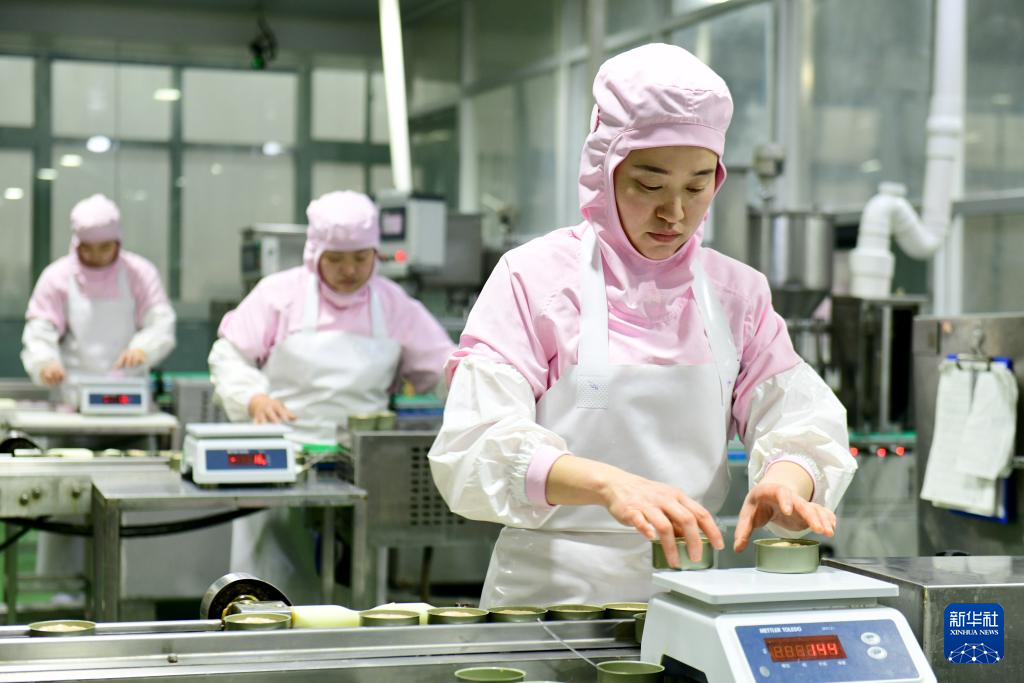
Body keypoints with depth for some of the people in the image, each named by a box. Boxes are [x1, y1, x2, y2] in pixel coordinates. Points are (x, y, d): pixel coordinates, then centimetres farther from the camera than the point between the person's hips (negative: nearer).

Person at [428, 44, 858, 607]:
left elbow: (803, 426, 6)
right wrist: (607, 483, -28)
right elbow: (475, 449, -12)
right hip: (551, 590, -3)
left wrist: (787, 479, -17)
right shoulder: (535, 278, -1)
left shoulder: (738, 292, 12)